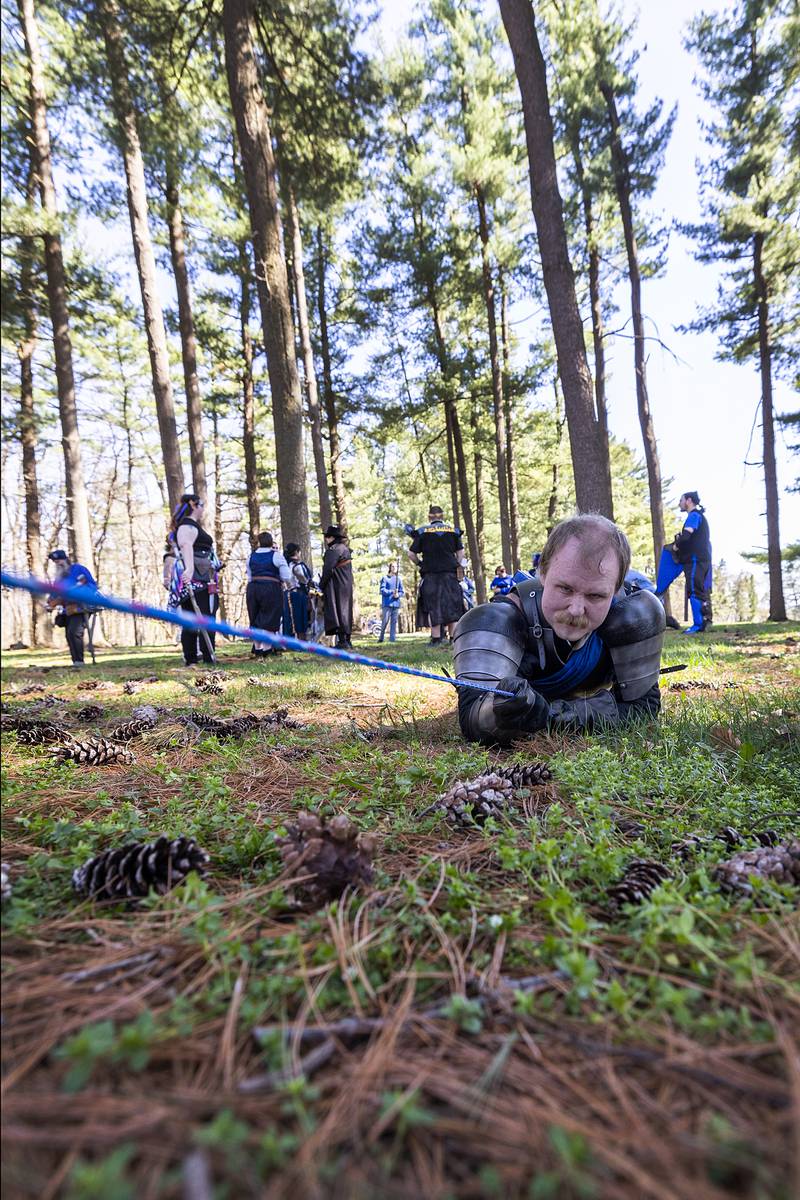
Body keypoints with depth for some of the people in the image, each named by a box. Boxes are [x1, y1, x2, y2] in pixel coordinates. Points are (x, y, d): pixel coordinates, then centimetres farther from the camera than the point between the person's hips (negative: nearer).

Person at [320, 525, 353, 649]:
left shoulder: (334, 549, -13)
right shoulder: (345, 548, 16)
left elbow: (328, 568, -18)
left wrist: (321, 584, -7)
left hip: (336, 586, -9)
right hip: (346, 584, 9)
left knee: (336, 610, -8)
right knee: (345, 610, 12)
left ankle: (342, 641, -12)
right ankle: (347, 641, 16)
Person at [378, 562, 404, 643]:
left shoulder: (399, 579, 13)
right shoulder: (385, 578, 3)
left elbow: (402, 591, 12)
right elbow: (382, 590, -6)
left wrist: (398, 595, -10)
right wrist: (392, 592, -19)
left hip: (396, 604, 3)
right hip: (387, 604, -3)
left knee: (394, 622, 2)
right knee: (385, 621, -7)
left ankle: (392, 638, 5)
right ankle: (381, 638, 6)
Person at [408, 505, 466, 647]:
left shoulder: (422, 531, 2)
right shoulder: (453, 530, 7)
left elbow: (411, 553, -1)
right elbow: (460, 552, 5)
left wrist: (420, 564, 15)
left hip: (430, 573, -1)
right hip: (450, 573, 1)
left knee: (433, 606, 2)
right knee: (452, 605, 7)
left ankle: (436, 638, 0)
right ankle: (454, 637, 5)